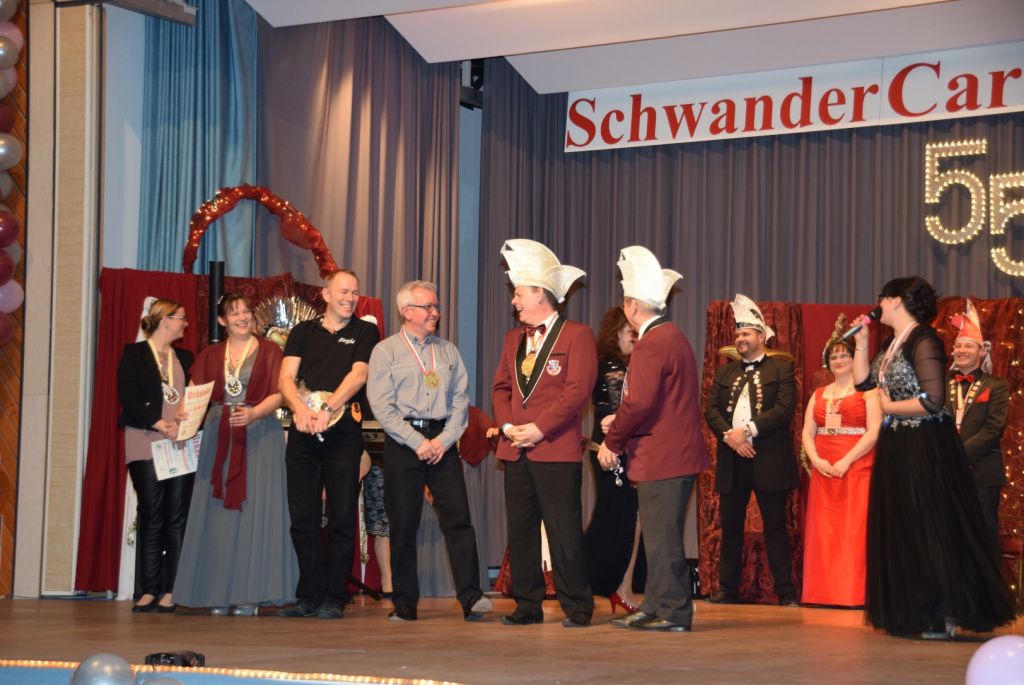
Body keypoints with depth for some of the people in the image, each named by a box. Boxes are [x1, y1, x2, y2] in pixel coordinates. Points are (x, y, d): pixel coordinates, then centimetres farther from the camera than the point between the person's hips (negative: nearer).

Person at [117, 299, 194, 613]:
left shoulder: (185, 358, 17)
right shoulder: (135, 354, 3)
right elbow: (129, 399, -6)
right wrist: (160, 424, -16)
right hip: (146, 445, -4)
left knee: (177, 517, -3)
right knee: (151, 517, -4)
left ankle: (170, 590, -2)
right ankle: (149, 590, -1)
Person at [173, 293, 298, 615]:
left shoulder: (269, 351, 5)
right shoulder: (210, 355, 13)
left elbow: (277, 395, -5)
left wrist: (254, 413, -22)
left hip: (259, 436, -3)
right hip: (218, 437, 3)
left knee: (255, 510, -5)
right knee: (218, 512, 0)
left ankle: (250, 594, -4)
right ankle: (220, 593, 2)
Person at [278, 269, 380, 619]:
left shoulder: (365, 332, 8)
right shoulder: (303, 332, 14)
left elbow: (358, 375, -6)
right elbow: (286, 377, 4)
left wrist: (328, 410, -19)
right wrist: (300, 408, -16)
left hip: (343, 431, -2)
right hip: (303, 432, 3)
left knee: (342, 518, -2)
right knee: (302, 517, 3)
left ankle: (334, 599, 1)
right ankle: (309, 596, 9)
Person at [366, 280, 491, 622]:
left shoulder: (448, 351, 15)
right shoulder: (386, 351, 3)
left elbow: (461, 399, 10)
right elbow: (382, 406, -5)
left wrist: (443, 440, -5)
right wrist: (418, 442, -11)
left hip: (442, 441, 3)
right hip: (402, 441, -2)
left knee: (457, 516, -8)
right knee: (403, 524, 0)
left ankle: (470, 597, -11)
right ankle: (405, 604, 7)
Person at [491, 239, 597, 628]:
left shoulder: (576, 336, -3)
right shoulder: (513, 338, 19)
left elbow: (577, 391, -11)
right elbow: (501, 387, 16)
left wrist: (539, 428, -15)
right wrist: (508, 425, -2)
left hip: (557, 450, -7)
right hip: (515, 451, 7)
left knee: (564, 533, -6)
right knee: (520, 533, 7)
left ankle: (576, 608, 1)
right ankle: (527, 606, 13)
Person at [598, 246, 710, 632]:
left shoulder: (652, 344, -17)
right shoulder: (674, 337, 16)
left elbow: (639, 402, -24)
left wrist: (612, 442, -12)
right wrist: (621, 422, 16)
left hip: (661, 457, -10)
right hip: (677, 453, 10)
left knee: (662, 537, -4)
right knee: (661, 535, 15)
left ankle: (674, 612, 1)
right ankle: (656, 608, 21)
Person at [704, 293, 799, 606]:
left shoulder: (781, 368, 2)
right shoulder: (725, 373, 16)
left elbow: (785, 408, -10)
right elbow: (711, 410, 6)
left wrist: (748, 430, -17)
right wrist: (729, 436, -11)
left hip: (769, 459, -4)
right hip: (732, 459, 4)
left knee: (775, 527, -1)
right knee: (730, 527, 8)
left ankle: (785, 592, 1)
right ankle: (727, 589, 14)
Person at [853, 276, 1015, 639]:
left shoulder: (923, 341, -17)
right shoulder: (893, 344, 10)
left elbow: (932, 401, -25)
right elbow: (863, 381, 14)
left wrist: (889, 407, -13)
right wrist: (861, 342, 8)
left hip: (924, 450, -9)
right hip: (896, 449, 9)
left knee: (929, 530, -2)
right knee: (899, 531, 13)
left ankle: (944, 616, 6)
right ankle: (912, 611, 22)